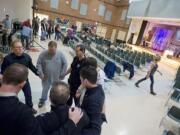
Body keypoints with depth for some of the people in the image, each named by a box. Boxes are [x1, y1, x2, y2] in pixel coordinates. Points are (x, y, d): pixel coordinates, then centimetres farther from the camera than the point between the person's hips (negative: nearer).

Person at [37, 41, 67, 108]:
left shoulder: (60, 54, -13)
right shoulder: (43, 54, -13)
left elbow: (65, 64, -7)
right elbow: (38, 64, -6)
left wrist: (62, 75, -7)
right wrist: (41, 74, -11)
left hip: (57, 78, 0)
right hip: (46, 77, 0)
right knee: (45, 89, 22)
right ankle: (42, 100, 49)